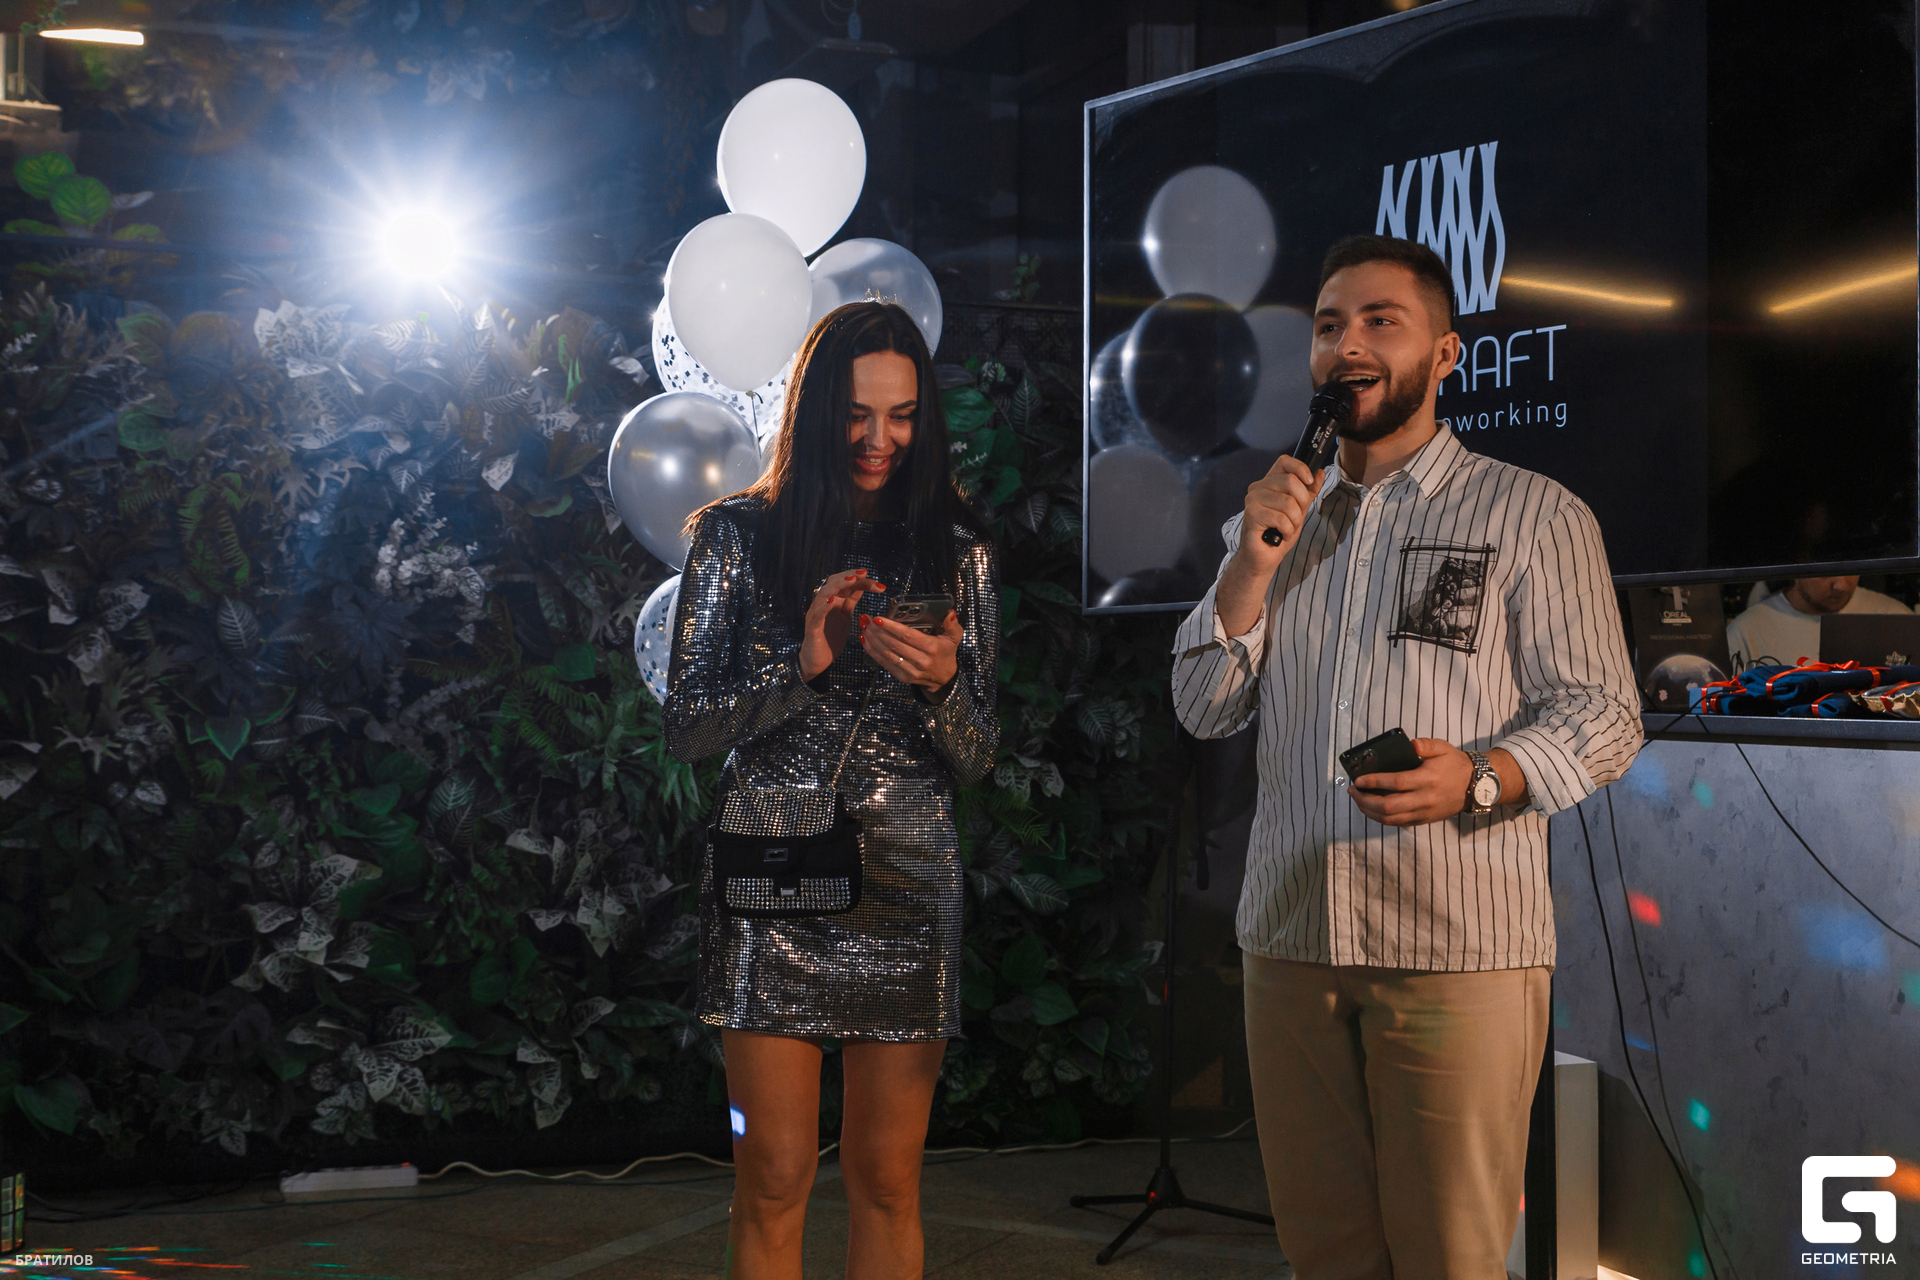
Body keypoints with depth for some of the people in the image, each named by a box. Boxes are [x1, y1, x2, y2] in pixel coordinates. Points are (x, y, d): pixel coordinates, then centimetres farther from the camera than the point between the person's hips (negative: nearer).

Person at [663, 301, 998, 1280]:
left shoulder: (956, 549, 7)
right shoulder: (737, 536, 2)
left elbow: (976, 760, 5)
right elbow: (686, 730, -2)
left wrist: (940, 682, -16)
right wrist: (803, 666, -17)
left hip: (907, 886, 2)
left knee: (888, 1181, 6)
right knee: (775, 1179, 1)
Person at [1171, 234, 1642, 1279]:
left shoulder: (1534, 515, 1)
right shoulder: (1277, 511, 17)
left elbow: (1603, 716, -3)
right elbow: (1206, 711, 11)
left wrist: (1478, 778, -22)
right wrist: (1253, 562, -4)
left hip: (1459, 946, -4)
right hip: (1291, 932, 5)